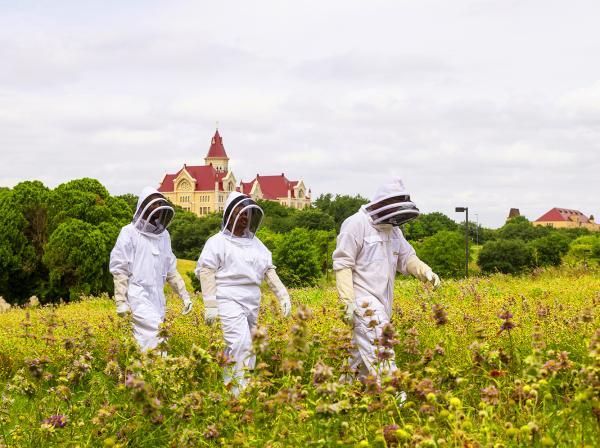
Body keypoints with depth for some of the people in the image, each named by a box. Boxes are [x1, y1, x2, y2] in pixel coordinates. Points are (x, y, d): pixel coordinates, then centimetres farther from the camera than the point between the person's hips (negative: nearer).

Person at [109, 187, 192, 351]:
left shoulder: (163, 234, 15)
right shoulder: (130, 233, -3)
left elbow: (170, 269, 22)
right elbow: (119, 269, -5)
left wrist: (184, 295, 15)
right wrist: (121, 302, -11)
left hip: (157, 297, 6)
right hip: (138, 295, -6)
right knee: (155, 337, -19)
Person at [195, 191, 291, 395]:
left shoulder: (255, 243, 18)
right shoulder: (218, 242, 0)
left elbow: (269, 271, 18)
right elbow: (206, 272, -6)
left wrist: (283, 295, 6)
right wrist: (210, 305, -13)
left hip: (252, 302, 6)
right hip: (229, 301, -6)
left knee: (235, 349, 5)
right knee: (241, 345, -19)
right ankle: (241, 393, -21)